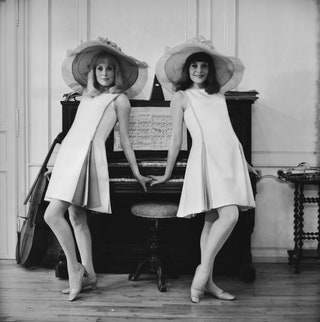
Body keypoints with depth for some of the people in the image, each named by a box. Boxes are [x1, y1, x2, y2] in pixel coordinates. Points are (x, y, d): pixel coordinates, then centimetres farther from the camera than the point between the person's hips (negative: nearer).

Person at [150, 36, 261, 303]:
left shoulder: (218, 94, 22)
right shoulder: (181, 97, 8)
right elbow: (176, 140, 8)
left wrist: (244, 163, 26)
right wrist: (167, 175, 10)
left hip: (230, 156, 5)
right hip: (206, 156, -5)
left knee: (213, 220, 3)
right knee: (229, 215, -19)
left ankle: (206, 281, 7)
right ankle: (204, 269, -8)